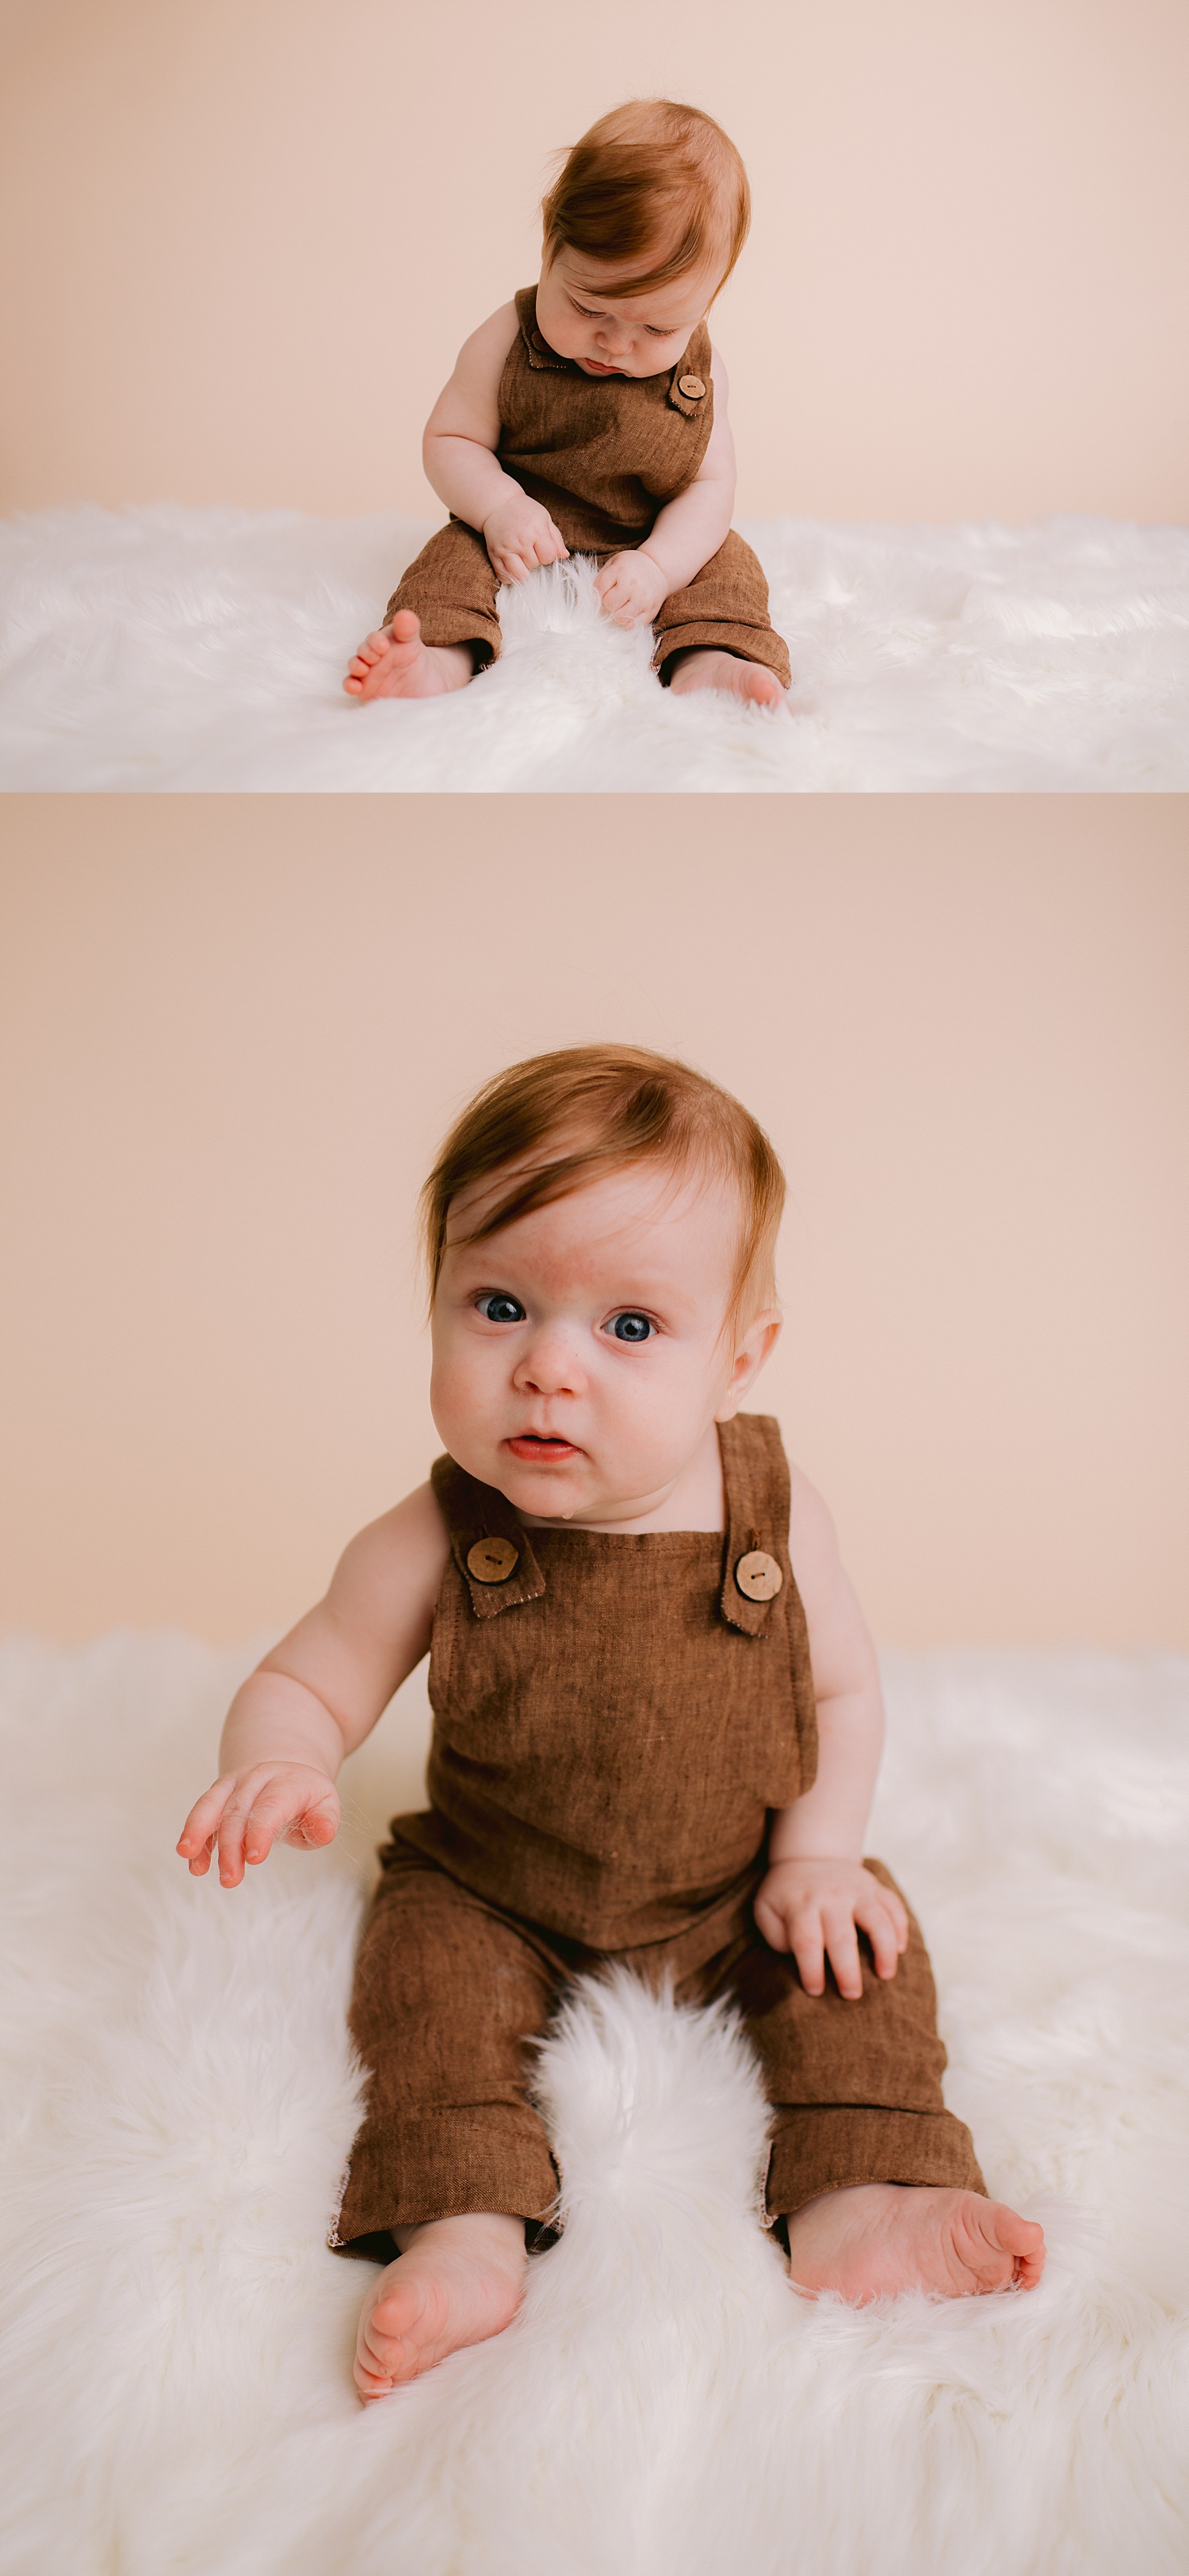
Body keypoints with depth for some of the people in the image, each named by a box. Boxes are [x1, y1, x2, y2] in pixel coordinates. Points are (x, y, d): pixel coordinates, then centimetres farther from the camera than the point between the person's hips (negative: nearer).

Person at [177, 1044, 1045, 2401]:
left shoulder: (776, 1518, -18)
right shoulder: (433, 1547, -22)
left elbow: (840, 1688, -3)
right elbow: (305, 1680, -13)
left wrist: (816, 1854, -13)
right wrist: (275, 1764, -36)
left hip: (736, 1897, 1)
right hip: (501, 1902, 0)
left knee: (866, 1944, -16)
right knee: (427, 1962, -23)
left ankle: (855, 2199, -10)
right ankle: (466, 2232, -18)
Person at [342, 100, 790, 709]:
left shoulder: (698, 372, -7)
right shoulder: (506, 343, -11)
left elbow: (711, 484, -6)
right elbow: (450, 439, -6)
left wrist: (659, 565, -24)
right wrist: (500, 506, -26)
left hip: (658, 552, 2)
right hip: (525, 545, -1)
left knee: (728, 566, -18)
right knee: (458, 556, -25)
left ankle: (705, 662, -39)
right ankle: (442, 656, -45)